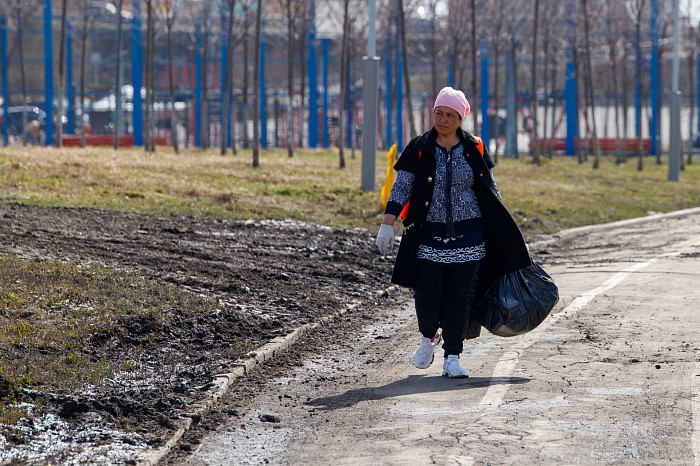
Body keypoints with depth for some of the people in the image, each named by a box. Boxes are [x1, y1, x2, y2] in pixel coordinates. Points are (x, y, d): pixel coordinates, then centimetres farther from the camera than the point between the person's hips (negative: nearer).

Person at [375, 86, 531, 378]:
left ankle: (452, 359, 3)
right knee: (427, 296, -6)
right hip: (429, 236, -1)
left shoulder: (474, 150, 4)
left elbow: (491, 192, 12)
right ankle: (428, 337, 24)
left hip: (468, 236, 1)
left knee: (460, 298, -3)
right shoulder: (419, 149, 2)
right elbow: (400, 189, 0)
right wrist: (387, 225, -10)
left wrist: (502, 232, 11)